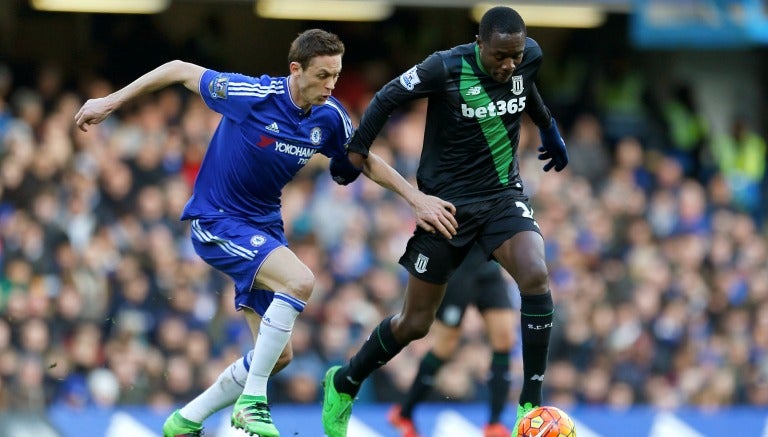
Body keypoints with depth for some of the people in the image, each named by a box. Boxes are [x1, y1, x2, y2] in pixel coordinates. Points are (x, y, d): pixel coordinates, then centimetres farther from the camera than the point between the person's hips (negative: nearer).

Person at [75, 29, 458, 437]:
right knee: (299, 280, -31)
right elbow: (180, 70, -12)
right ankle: (252, 401, -21)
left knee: (278, 354, 4)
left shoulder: (330, 117, -5)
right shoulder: (253, 95, -22)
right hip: (216, 221, -7)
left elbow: (367, 162, 13)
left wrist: (417, 198, 3)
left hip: (264, 226, 7)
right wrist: (109, 102, -7)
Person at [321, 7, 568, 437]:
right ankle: (344, 384, 31)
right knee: (415, 323, 3)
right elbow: (387, 98, -8)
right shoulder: (445, 68, -21)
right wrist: (355, 151, -5)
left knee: (536, 276, -27)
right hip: (447, 200, -3)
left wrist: (549, 128, 30)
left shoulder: (530, 58, -7)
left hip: (503, 195, 3)